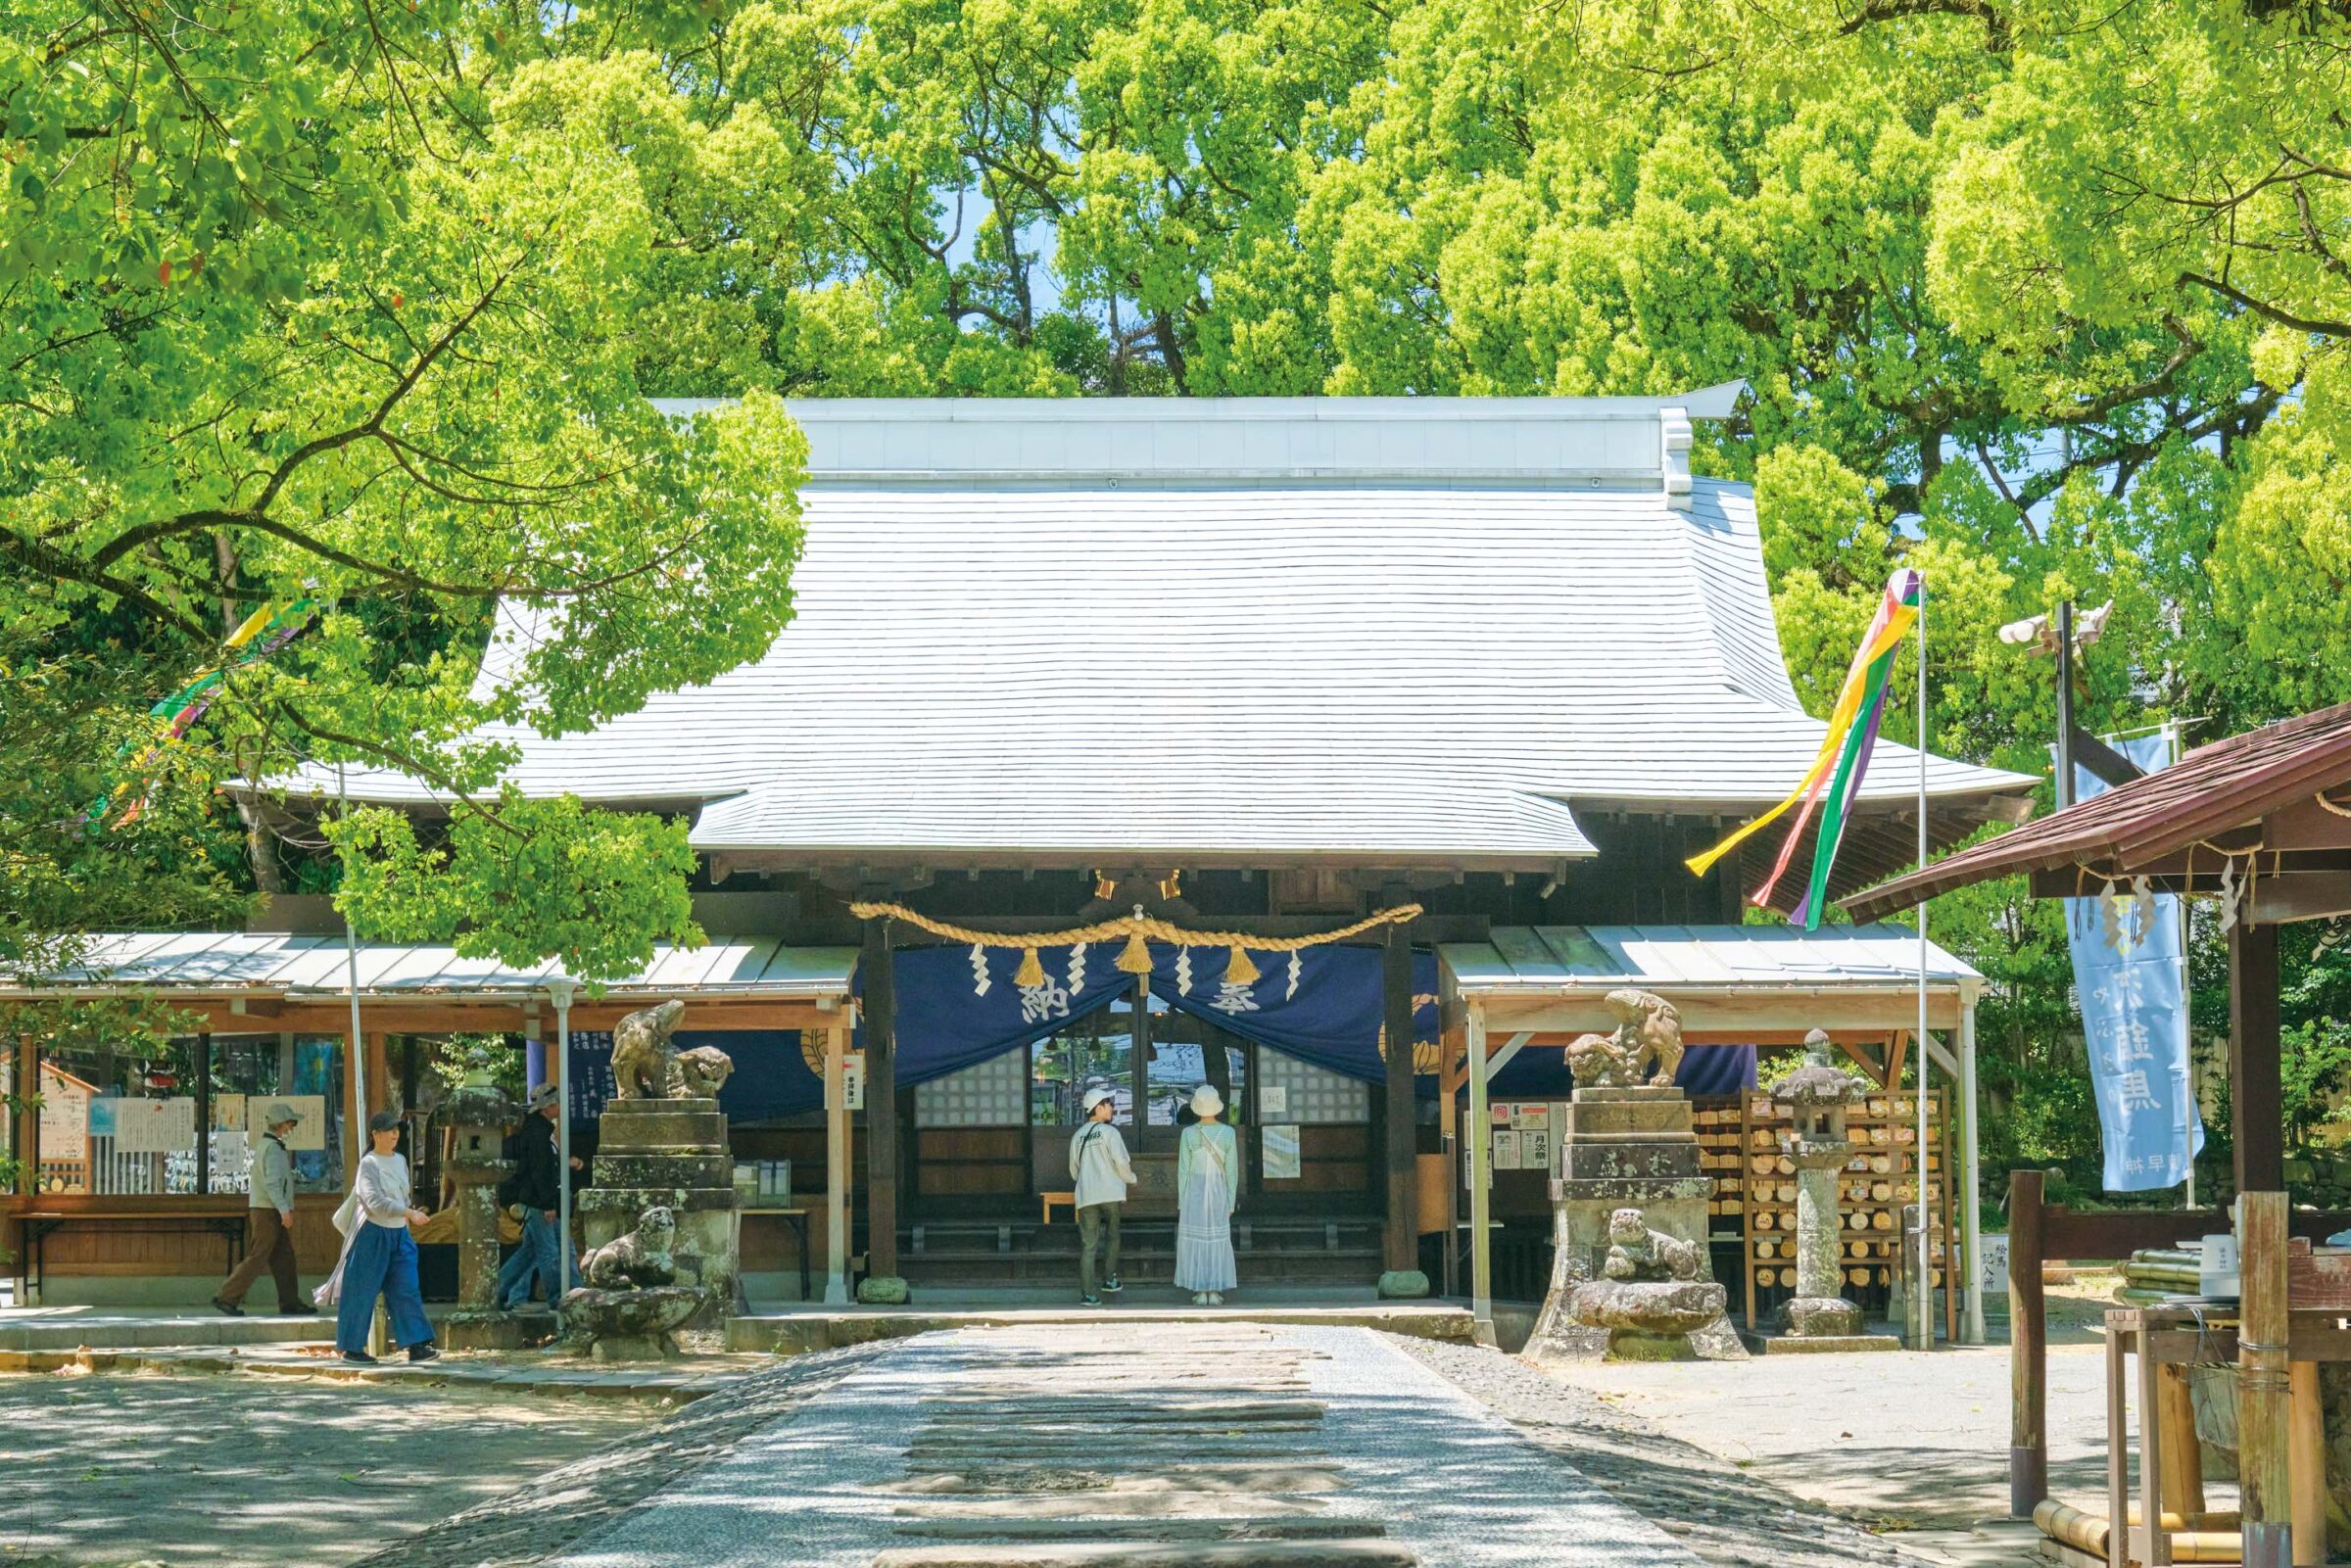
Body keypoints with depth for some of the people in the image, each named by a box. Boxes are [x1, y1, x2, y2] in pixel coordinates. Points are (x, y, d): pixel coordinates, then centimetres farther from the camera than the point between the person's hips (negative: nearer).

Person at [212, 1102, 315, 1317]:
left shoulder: (266, 1145, 17)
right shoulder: (273, 1148, -14)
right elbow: (272, 1181, -23)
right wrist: (284, 1209, -27)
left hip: (269, 1211, 10)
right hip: (269, 1211, -10)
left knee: (283, 1257, 9)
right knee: (257, 1258, -8)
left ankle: (290, 1302, 11)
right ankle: (228, 1298, -7)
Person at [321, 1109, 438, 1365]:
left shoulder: (400, 1161, 10)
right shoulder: (369, 1164, -11)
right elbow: (376, 1202, -23)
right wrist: (410, 1213, -30)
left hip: (399, 1234, 6)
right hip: (372, 1233, -6)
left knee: (406, 1290, -2)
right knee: (362, 1292, 1)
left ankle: (416, 1346, -6)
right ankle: (351, 1348, 10)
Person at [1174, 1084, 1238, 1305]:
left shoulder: (1189, 1134, -8)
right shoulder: (1228, 1133, -5)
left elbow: (1183, 1170, -5)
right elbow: (1231, 1170, -2)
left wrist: (1181, 1202, 3)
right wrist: (1231, 1202, 6)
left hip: (1194, 1192, -1)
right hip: (1219, 1194, 1)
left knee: (1195, 1241, 4)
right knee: (1218, 1241, 7)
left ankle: (1201, 1292, 1)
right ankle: (1215, 1291, 4)